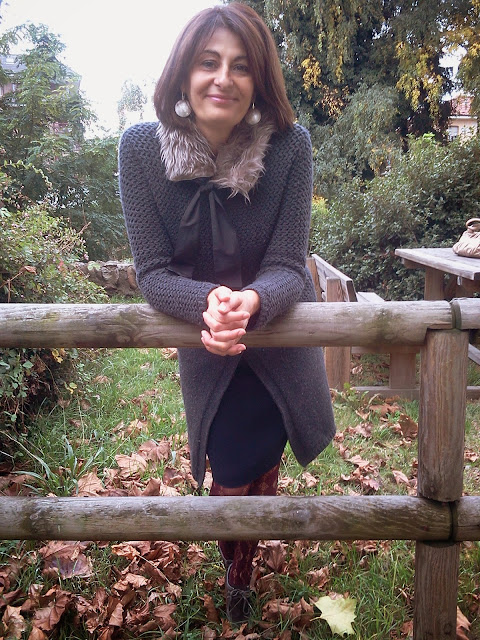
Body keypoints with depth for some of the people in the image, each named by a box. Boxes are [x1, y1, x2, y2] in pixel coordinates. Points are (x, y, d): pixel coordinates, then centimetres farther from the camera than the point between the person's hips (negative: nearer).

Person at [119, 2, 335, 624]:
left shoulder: (289, 145, -22)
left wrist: (251, 301, -43)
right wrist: (207, 304, -40)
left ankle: (241, 564, 56)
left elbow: (287, 268, -20)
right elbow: (152, 272, -20)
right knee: (234, 472, 3)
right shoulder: (141, 147, -19)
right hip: (202, 340, 0)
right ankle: (236, 570, 43)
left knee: (261, 462, 18)